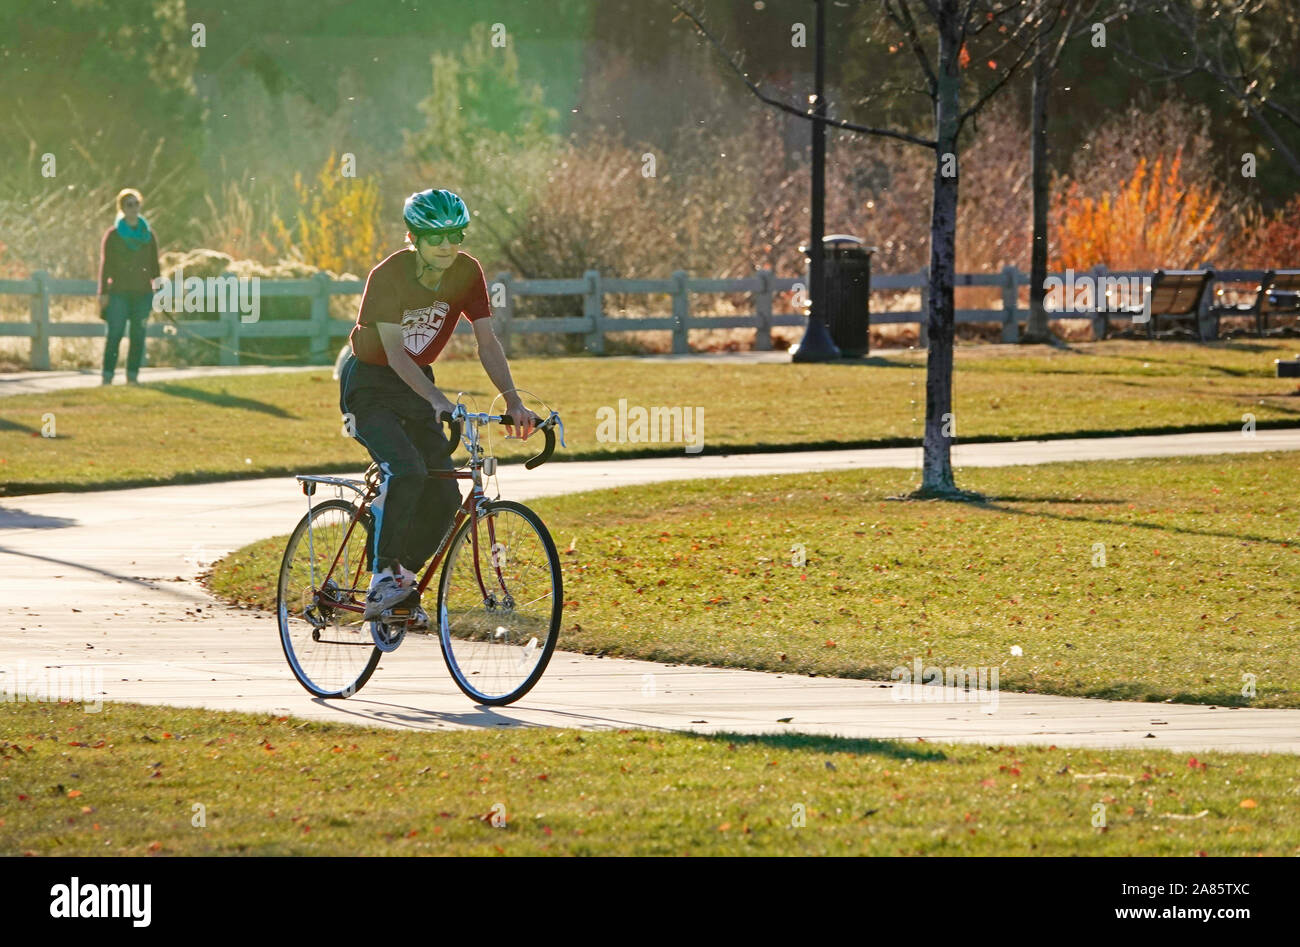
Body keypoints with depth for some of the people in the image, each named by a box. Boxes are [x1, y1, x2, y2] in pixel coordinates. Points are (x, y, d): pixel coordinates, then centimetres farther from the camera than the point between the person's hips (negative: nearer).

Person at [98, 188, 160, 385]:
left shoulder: (148, 235, 12)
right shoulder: (113, 234, 3)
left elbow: (154, 265, 15)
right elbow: (105, 265, 1)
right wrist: (104, 292, -5)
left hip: (143, 292, 3)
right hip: (119, 292, -3)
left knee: (138, 335, 2)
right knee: (115, 334, -7)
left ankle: (133, 374, 6)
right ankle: (108, 374, -5)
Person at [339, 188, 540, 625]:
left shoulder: (466, 273, -10)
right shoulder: (388, 276, -25)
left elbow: (487, 343, -11)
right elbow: (394, 352, -30)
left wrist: (513, 401, -24)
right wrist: (437, 400, -44)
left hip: (415, 385, 6)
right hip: (368, 384, -6)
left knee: (444, 495, -7)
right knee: (406, 471, -29)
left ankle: (403, 582, 11)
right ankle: (384, 576, -17)